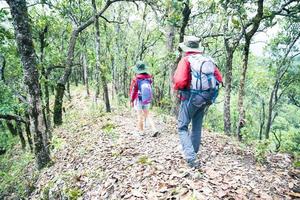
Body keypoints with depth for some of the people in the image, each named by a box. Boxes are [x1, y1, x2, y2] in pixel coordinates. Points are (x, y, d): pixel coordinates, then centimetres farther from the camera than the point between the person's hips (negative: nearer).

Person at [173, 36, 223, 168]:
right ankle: (193, 153, 32)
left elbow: (180, 81, -22)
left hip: (190, 98, -6)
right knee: (197, 127, 20)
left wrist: (176, 87, -1)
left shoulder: (186, 60, -9)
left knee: (182, 128, 5)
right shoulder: (208, 60, 9)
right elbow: (219, 79, 10)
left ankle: (191, 158, -6)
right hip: (206, 99, 6)